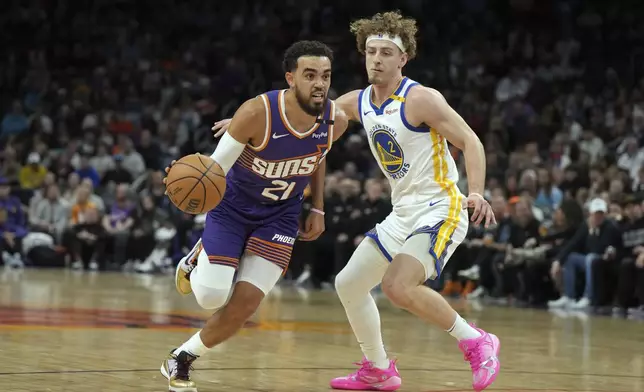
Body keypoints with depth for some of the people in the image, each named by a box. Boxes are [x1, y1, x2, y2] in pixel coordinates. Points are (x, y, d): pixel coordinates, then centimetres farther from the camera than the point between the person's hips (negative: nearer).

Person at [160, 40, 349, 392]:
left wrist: (318, 209, 7)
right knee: (212, 297, -12)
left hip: (279, 214, 3)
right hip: (233, 205, -3)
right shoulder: (257, 113, -31)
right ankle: (199, 259, 26)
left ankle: (181, 359, 16)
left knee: (245, 303, -8)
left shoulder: (336, 122, -17)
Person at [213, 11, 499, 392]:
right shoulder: (358, 102, 6)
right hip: (403, 213, 9)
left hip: (440, 209, -9)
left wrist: (477, 193, -34)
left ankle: (477, 343, -13)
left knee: (397, 284, -28)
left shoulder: (421, 99, -16)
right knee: (349, 283, 12)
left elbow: (470, 141, -19)